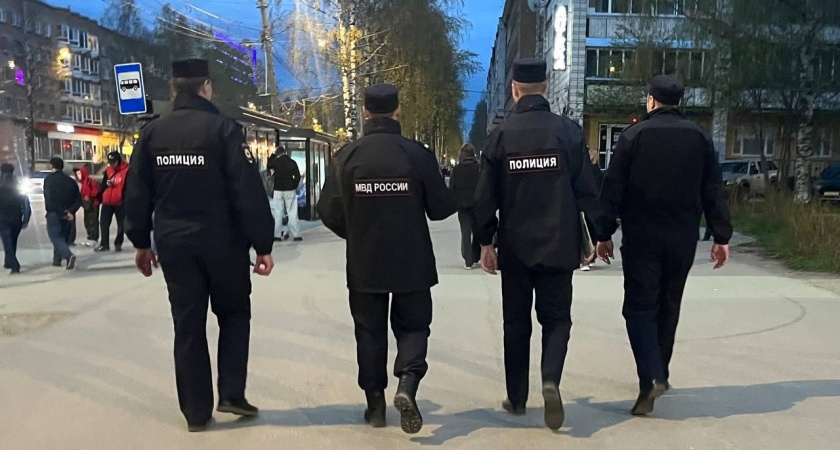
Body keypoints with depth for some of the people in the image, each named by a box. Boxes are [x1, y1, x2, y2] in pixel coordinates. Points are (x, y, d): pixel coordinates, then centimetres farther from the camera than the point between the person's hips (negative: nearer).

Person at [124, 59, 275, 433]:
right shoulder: (223, 128, -8)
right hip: (222, 242, -3)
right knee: (234, 314, 16)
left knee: (188, 325, 11)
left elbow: (137, 193, 8)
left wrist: (141, 242, 17)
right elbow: (249, 193, -13)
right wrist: (262, 244, -9)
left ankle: (196, 411, 17)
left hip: (173, 244, 4)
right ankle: (231, 394, 9)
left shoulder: (152, 133, 6)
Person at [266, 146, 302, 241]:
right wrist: (294, 186, 8)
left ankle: (277, 234, 5)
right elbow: (297, 176, -3)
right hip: (290, 190, 0)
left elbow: (269, 165, 19)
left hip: (278, 190, 0)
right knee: (292, 213, 1)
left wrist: (273, 155, 20)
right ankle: (296, 235, -2)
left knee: (278, 213, 7)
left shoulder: (275, 161, -2)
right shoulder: (292, 162, -2)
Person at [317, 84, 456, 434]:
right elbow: (441, 208, -6)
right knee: (412, 326, 13)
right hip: (411, 261, -1)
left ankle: (375, 405, 19)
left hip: (364, 263, 1)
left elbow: (329, 211, -4)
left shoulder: (348, 155, -5)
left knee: (370, 331, 14)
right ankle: (407, 386, -9)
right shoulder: (417, 153, -9)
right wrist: (455, 198, 17)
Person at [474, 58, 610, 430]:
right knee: (556, 318, 12)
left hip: (515, 247, 1)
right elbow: (587, 190, -3)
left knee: (516, 323, 13)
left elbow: (486, 196, -3)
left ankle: (516, 398, 20)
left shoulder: (500, 135, -4)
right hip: (559, 245, 0)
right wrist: (599, 235, 6)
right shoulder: (569, 131, -4)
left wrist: (485, 241, 5)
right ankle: (551, 379, -11)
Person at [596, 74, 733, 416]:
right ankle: (659, 373, 27)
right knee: (668, 306, 16)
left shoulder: (634, 134, -3)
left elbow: (613, 189, -7)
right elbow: (714, 192, 4)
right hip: (683, 237, 4)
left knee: (640, 306, 0)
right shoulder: (699, 137, 6)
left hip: (641, 236, -3)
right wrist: (722, 237, 8)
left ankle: (651, 378, -16)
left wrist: (605, 233, -2)